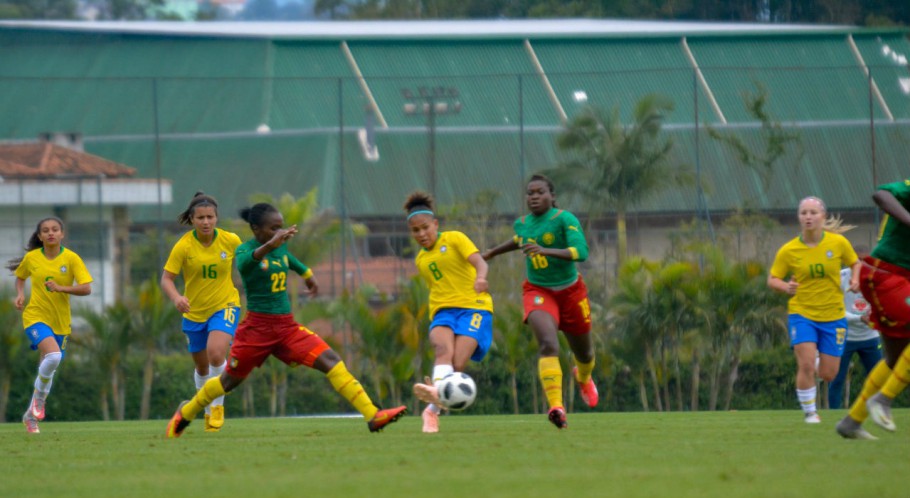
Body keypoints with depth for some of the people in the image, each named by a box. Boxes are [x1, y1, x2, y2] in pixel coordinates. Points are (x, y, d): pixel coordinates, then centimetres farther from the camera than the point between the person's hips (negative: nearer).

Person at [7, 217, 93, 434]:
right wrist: (20, 294, -1)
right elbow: (20, 277, 19)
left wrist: (61, 288, -24)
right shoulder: (31, 258, -1)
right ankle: (40, 396, -5)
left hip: (60, 321, 2)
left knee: (47, 369, 10)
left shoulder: (71, 259, -5)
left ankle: (31, 415, 28)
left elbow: (86, 288, -11)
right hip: (36, 316, -2)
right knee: (53, 355, -28)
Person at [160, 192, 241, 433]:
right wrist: (176, 298, -33)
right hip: (194, 312, 2)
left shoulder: (231, 241, -11)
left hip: (225, 306, -1)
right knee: (202, 367, 14)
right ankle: (209, 412, 39)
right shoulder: (184, 246, -15)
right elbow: (166, 278, -15)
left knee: (216, 354, -26)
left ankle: (218, 405, -4)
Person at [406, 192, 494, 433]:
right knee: (443, 349, -31)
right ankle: (437, 390, -56)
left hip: (474, 307, -3)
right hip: (443, 311, 3)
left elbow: (479, 262, -12)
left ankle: (432, 410, -22)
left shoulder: (454, 239, 4)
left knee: (457, 365, -22)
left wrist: (480, 277, -34)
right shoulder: (421, 260, 22)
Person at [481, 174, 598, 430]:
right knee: (548, 344, -27)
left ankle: (583, 378, 57)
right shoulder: (522, 223, 2)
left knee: (584, 353, 18)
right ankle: (556, 407, -40)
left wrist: (545, 251, -40)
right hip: (538, 292, 1)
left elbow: (581, 252, -29)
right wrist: (493, 252, 32)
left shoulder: (565, 219, -15)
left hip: (570, 291, -1)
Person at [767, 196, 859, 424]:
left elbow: (855, 263, 11)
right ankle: (809, 412, 1)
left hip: (833, 316, 2)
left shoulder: (838, 243, -5)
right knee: (806, 365, -20)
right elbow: (772, 279, 3)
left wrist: (855, 279, -10)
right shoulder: (788, 251, -7)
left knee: (828, 375, 3)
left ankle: (816, 361, 40)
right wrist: (785, 287, -19)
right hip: (801, 313, -2)